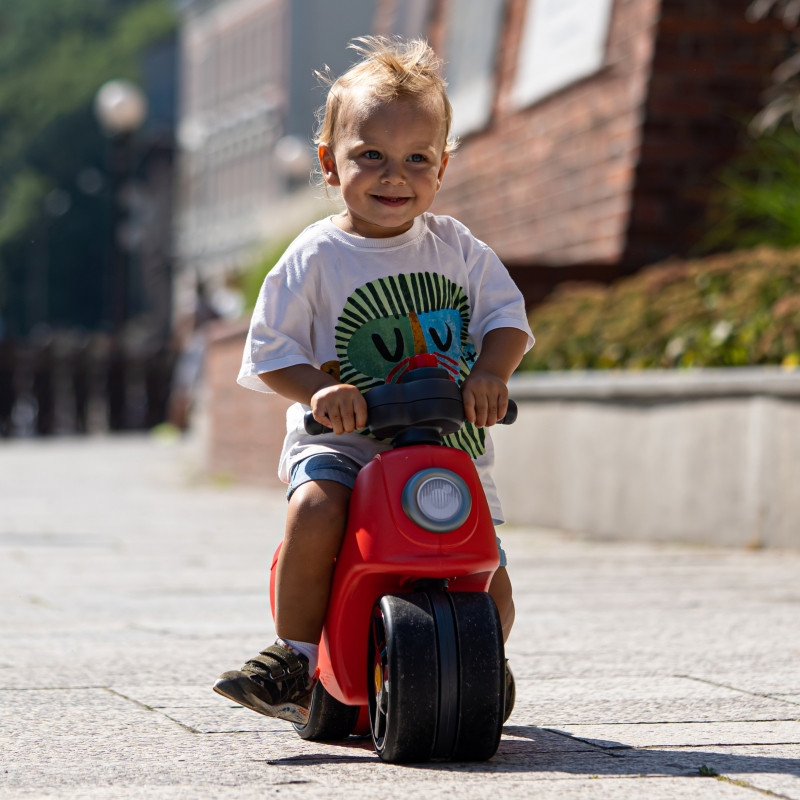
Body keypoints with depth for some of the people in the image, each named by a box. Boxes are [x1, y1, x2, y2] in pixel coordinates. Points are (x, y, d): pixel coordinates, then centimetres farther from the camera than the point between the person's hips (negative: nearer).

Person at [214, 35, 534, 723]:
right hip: (341, 442, -2)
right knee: (317, 507, -34)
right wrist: (320, 390, -23)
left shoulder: (457, 248, 5)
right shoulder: (315, 258, -3)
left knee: (492, 599, -2)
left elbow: (508, 319, 2)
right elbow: (270, 352, -4)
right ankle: (297, 656, -17)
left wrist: (491, 372, -19)